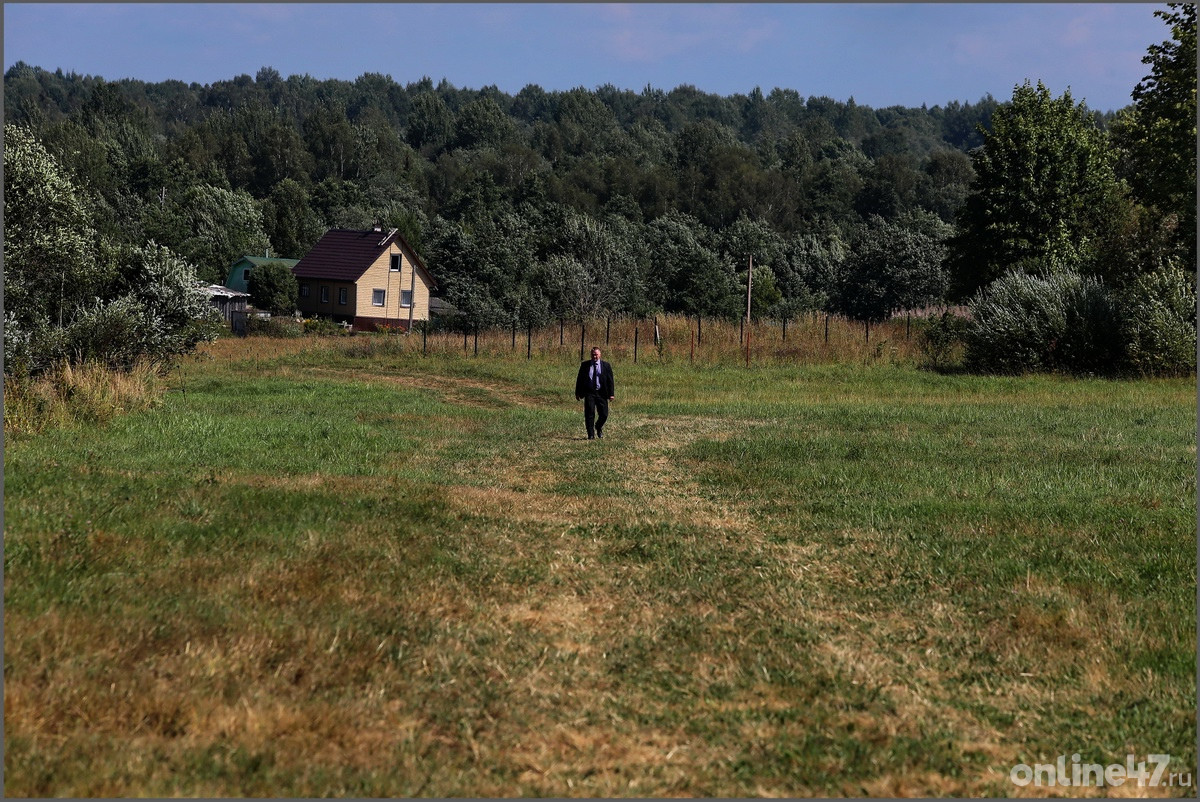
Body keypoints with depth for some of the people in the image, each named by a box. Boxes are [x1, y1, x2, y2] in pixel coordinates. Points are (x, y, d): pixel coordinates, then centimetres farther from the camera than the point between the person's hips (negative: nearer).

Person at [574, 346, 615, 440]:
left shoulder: (606, 366, 4)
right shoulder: (585, 365, 6)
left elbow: (610, 380, 3)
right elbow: (579, 379, 9)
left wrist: (611, 394, -4)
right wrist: (578, 393, 6)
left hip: (601, 393, 0)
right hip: (589, 393, 0)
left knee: (604, 415, -2)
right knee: (589, 415, -5)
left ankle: (598, 427, 28)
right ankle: (591, 435, 4)